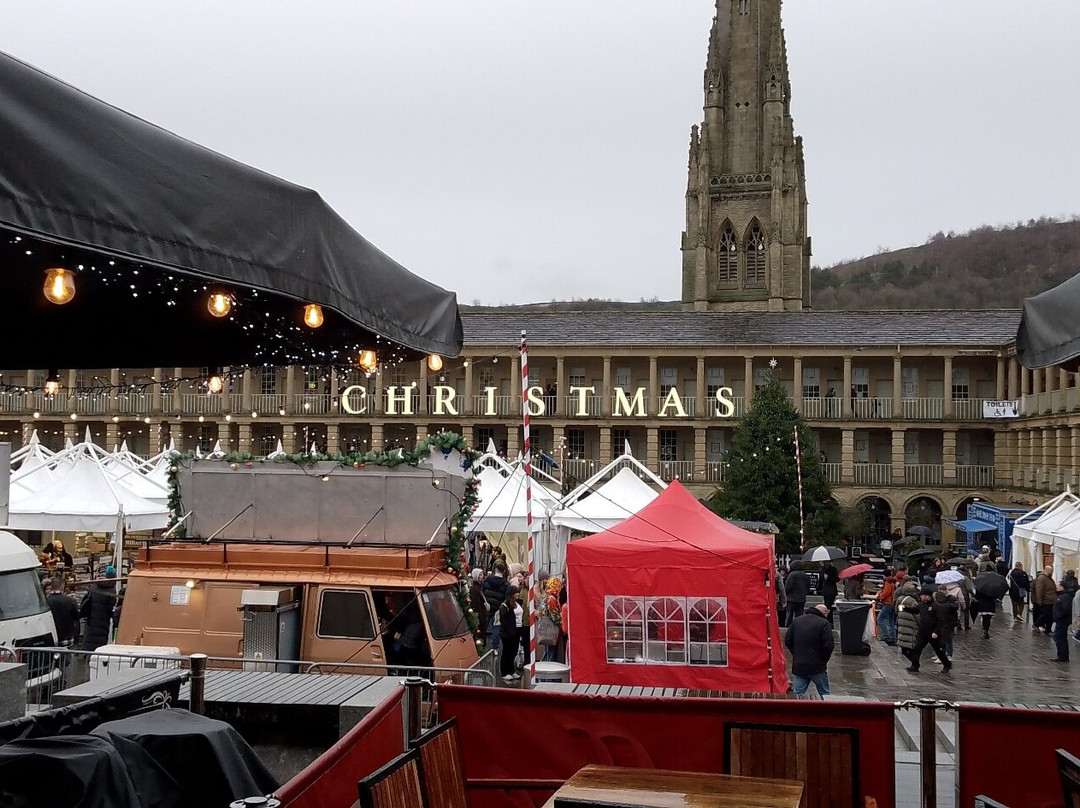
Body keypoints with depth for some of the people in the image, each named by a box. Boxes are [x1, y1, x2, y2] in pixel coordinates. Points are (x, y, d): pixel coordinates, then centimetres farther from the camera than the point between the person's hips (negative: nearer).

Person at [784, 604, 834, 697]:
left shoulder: (796, 621, 9)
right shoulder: (824, 623, -9)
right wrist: (824, 660, 0)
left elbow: (787, 641, 9)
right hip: (817, 667, -4)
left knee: (798, 695, 5)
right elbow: (829, 645, -16)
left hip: (798, 666, 4)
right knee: (824, 695, 13)